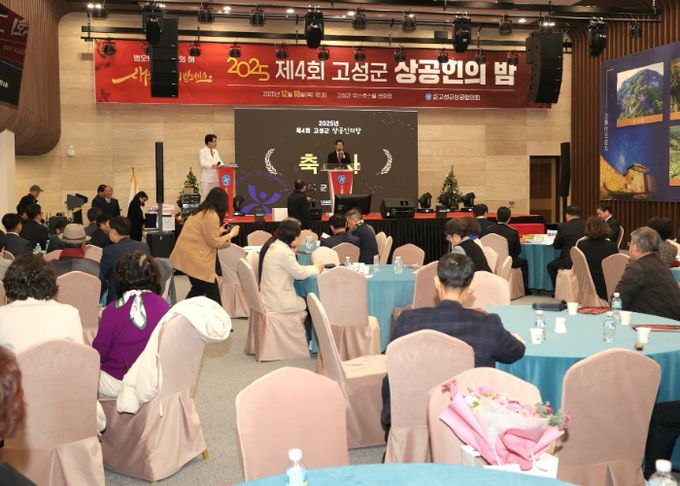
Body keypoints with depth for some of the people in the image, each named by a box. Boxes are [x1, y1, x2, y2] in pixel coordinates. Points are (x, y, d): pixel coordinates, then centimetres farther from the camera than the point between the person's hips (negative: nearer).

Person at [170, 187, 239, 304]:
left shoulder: (201, 212, 14)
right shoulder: (212, 215, -16)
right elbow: (214, 243, -13)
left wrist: (218, 232, 23)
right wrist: (231, 234, -2)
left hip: (187, 256, 10)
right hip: (194, 259, -10)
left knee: (199, 288, 20)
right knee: (212, 293, -2)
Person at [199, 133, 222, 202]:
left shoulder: (215, 152, 17)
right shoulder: (202, 152, -3)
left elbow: (219, 162, 11)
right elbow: (202, 164, -16)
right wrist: (212, 166, -30)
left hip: (215, 179, 6)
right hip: (206, 180, -6)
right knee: (205, 197, -5)